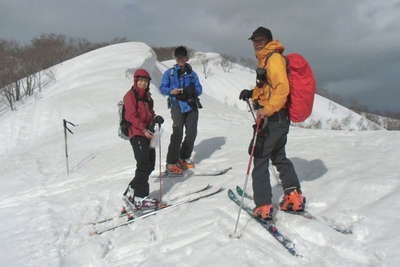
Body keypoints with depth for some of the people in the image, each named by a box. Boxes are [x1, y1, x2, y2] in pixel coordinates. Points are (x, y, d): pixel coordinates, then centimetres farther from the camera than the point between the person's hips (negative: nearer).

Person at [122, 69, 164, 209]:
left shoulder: (147, 96, 20)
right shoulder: (130, 95, -4)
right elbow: (131, 116, -13)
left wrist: (155, 119, 2)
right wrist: (143, 129, -22)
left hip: (147, 133, 8)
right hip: (136, 134, -8)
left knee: (150, 165, 8)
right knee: (144, 165, -13)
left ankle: (132, 190, 20)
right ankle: (140, 197, -6)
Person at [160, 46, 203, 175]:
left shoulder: (192, 73, 16)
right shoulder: (169, 73, 10)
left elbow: (199, 89, 12)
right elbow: (162, 88, 8)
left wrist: (192, 90, -10)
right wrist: (171, 91, -13)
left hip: (191, 105, 4)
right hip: (177, 105, -3)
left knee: (192, 133, 2)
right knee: (177, 134, -14)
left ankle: (184, 158, 21)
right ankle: (171, 163, -8)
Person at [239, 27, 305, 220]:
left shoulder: (273, 58, -12)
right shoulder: (266, 59, 18)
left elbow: (282, 88, -24)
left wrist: (267, 109, -31)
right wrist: (252, 93, 14)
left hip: (272, 118, -10)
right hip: (281, 118, 10)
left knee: (260, 160, -2)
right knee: (279, 157, 20)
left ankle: (263, 207, 4)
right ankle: (294, 198, 26)